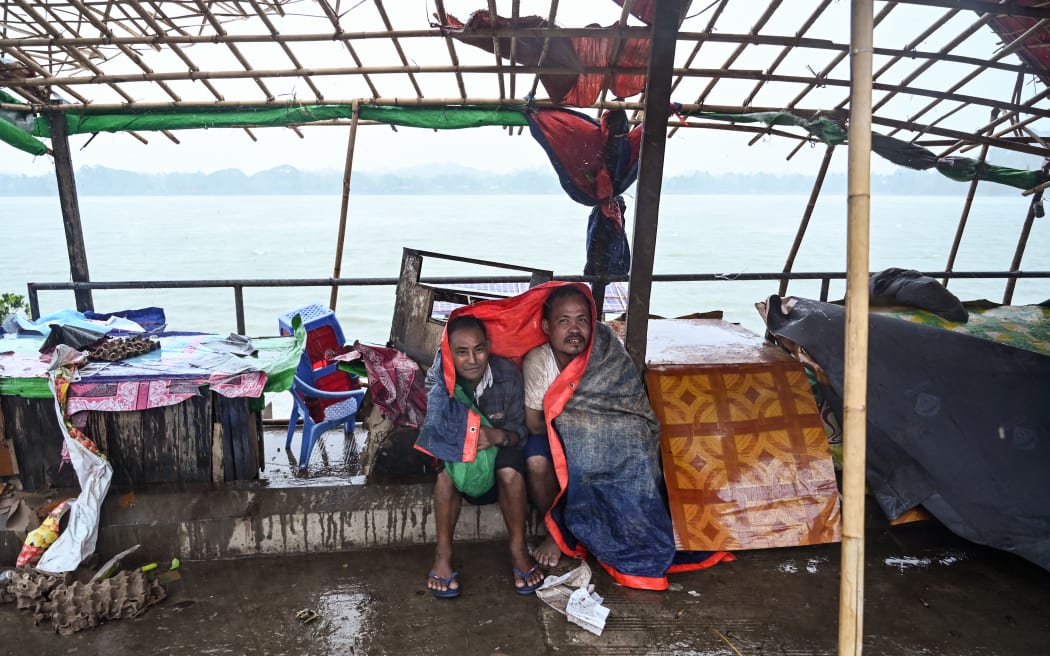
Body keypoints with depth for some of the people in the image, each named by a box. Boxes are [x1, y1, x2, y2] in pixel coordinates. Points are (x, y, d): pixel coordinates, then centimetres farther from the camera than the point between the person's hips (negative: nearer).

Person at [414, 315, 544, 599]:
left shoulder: (509, 374, -17)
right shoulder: (438, 379, -17)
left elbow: (519, 432, -13)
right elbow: (432, 434, -20)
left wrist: (498, 436, -35)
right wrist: (461, 438, -40)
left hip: (498, 451, 0)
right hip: (453, 454, 0)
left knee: (511, 470, -32)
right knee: (447, 468, -33)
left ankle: (518, 549, -14)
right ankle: (443, 553, -19)